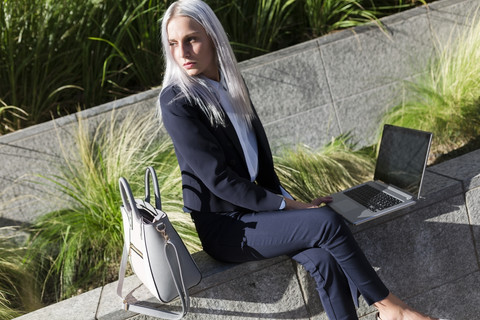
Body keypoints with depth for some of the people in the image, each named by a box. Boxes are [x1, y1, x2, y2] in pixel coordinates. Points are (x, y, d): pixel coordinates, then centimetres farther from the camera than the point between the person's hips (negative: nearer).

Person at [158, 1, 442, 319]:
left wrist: (286, 199, 3)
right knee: (327, 222, -21)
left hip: (250, 206, 6)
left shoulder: (230, 82, 7)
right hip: (223, 227, -6)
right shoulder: (176, 102, -15)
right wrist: (284, 205, -14)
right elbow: (218, 178, -17)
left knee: (324, 259, -20)